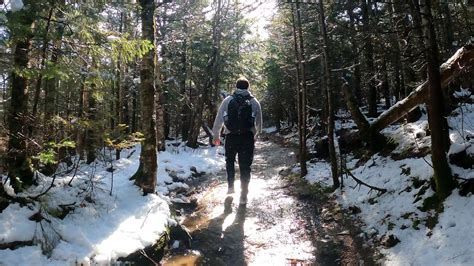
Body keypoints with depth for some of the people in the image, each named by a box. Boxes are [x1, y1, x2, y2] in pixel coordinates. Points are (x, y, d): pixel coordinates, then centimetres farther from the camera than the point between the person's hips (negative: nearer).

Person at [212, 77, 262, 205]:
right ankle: (243, 196, 9)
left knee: (229, 161, 24)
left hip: (231, 137, 0)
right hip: (247, 137, 0)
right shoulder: (254, 102, 3)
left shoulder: (227, 100, 1)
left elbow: (218, 119, 3)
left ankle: (230, 186, 15)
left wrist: (216, 135, 15)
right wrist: (255, 135, 27)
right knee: (245, 166, 7)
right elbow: (259, 123, 10)